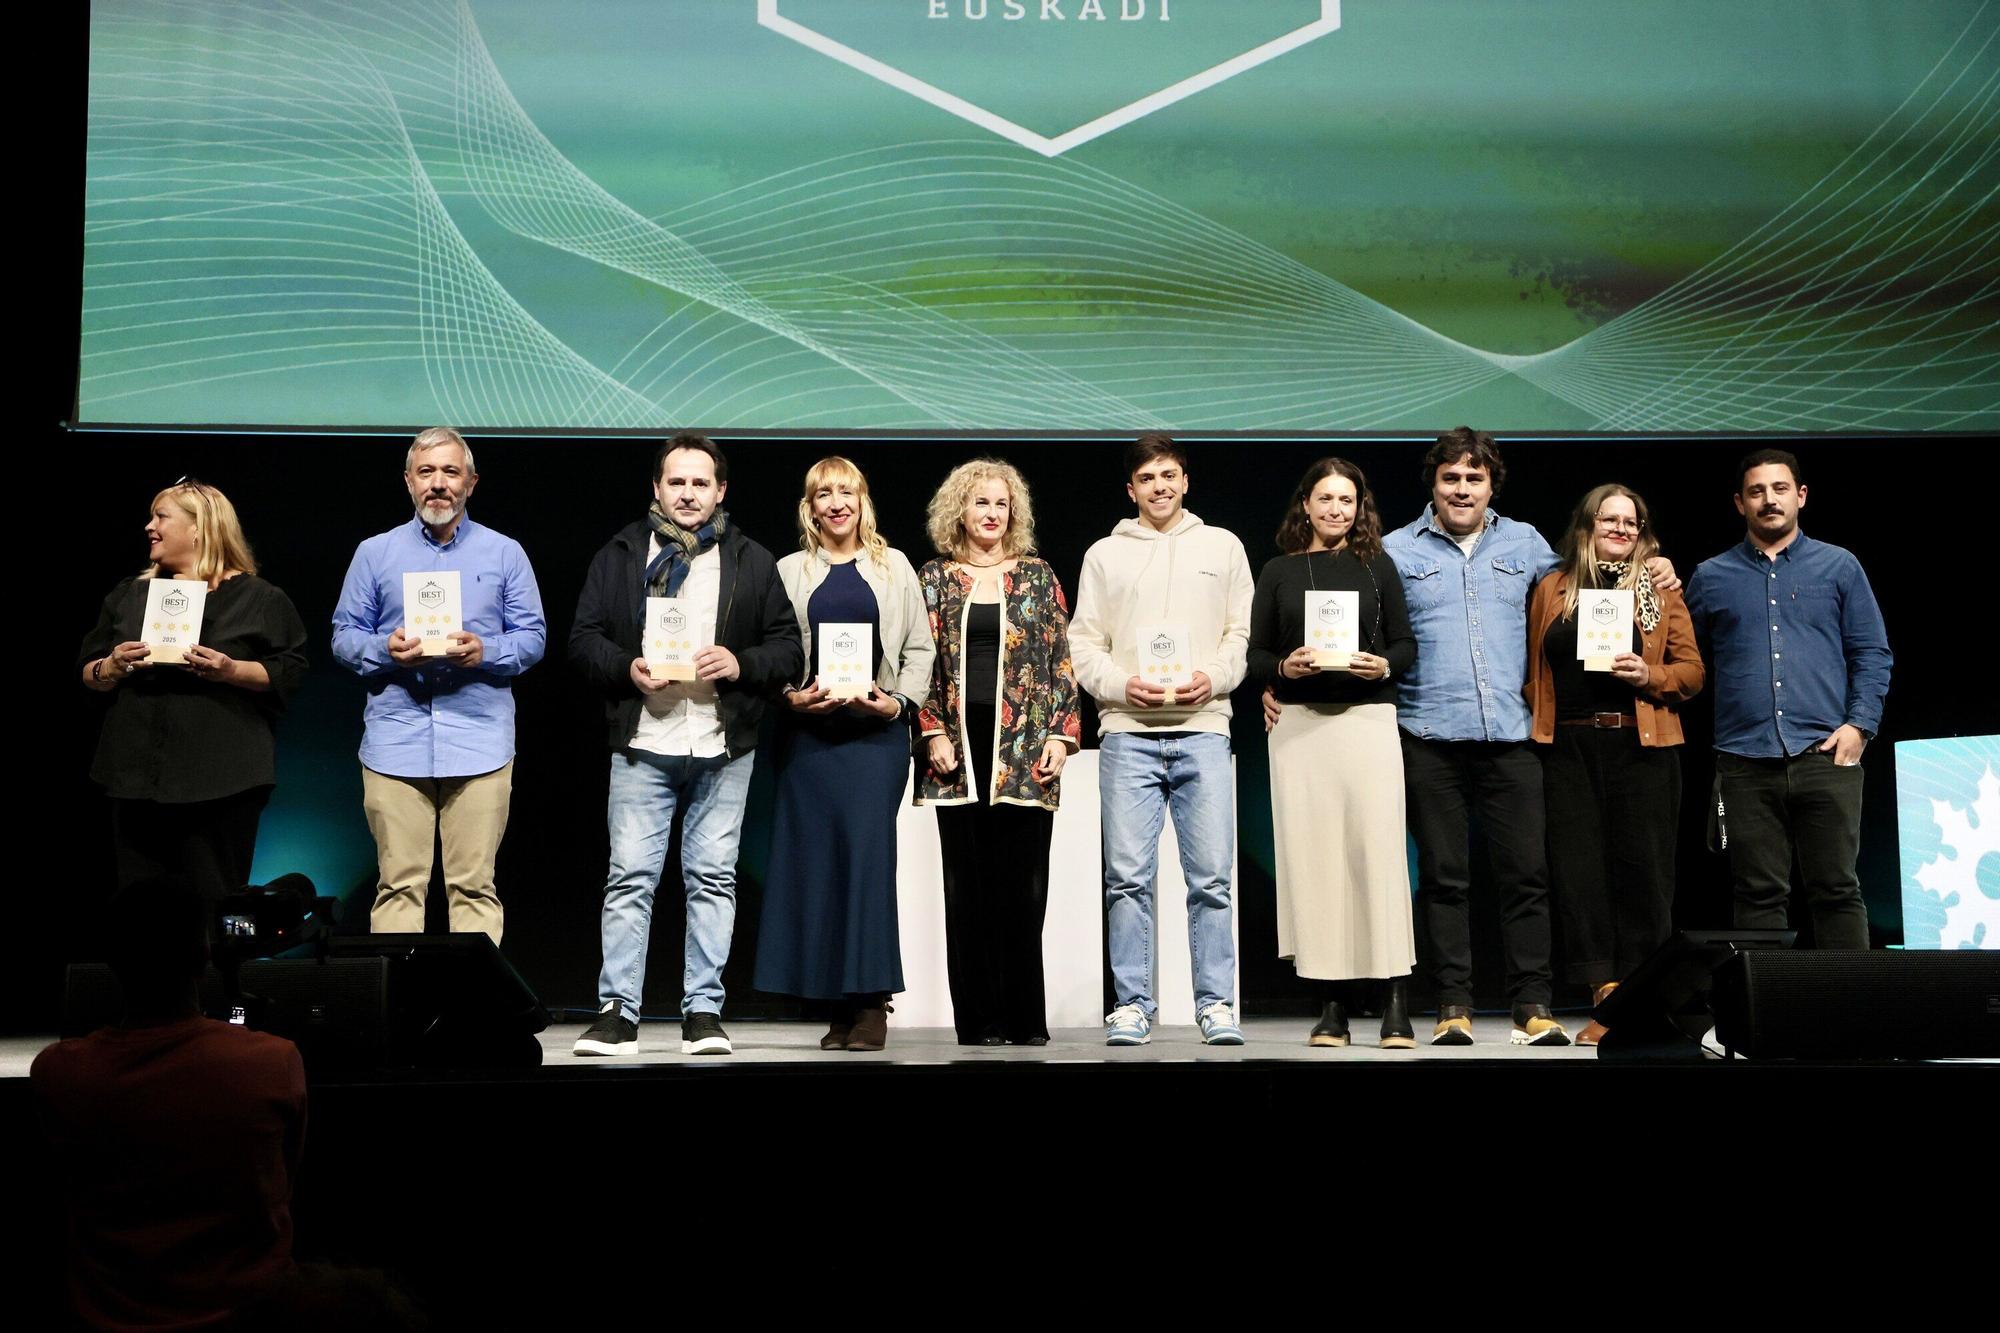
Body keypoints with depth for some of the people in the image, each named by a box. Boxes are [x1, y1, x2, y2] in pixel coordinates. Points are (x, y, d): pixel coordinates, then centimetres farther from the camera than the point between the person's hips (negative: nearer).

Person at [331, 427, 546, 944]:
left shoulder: (504, 553, 10)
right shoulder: (374, 553, 12)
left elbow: (532, 637, 8)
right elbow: (344, 636, 10)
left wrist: (485, 651, -12)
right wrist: (384, 649, -11)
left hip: (480, 741, 0)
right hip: (396, 741, 1)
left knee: (475, 885, -1)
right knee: (398, 883, 0)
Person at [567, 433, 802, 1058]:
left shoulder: (752, 562, 10)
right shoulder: (619, 555, 9)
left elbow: (788, 648, 8)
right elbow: (583, 638, 7)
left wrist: (741, 664, -11)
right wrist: (626, 667, -12)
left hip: (723, 748, 1)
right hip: (642, 744, -1)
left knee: (713, 877, 4)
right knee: (630, 874, -3)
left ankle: (704, 1012, 11)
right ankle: (618, 1012, 3)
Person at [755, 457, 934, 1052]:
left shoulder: (893, 567, 11)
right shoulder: (789, 571, 12)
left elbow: (920, 648, 9)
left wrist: (898, 701, -5)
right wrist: (792, 697, -8)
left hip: (876, 729, -1)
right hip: (809, 731, 2)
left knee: (867, 847, -11)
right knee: (816, 857, -2)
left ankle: (870, 1000, -6)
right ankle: (839, 1002, 5)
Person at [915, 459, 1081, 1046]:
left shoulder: (1037, 576, 10)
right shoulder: (935, 578, 9)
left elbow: (1061, 661, 7)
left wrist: (1060, 733, -2)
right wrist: (934, 732, -4)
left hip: (1024, 746, 0)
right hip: (960, 746, 0)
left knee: (1023, 883, -1)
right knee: (968, 883, 1)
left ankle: (1026, 1018, 6)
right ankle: (979, 1019, 6)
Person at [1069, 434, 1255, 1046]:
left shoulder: (1222, 546, 16)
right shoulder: (1105, 554, 14)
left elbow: (1242, 632, 11)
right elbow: (1082, 642, 10)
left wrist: (1212, 678, -6)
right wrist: (1121, 684, -7)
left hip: (1203, 727, 0)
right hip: (1127, 731, 0)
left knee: (1211, 875, -3)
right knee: (1128, 876, -2)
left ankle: (1216, 1002, 5)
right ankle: (1132, 1005, 5)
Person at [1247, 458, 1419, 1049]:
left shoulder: (1376, 565, 12)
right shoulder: (1278, 572, 12)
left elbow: (1407, 644, 10)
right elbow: (1255, 655, 10)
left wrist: (1384, 665, -10)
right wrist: (1285, 666, -10)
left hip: (1368, 717, -1)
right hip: (1298, 724, 1)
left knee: (1378, 848, -8)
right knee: (1312, 855, -1)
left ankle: (1395, 1003, -3)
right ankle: (1331, 1005, 5)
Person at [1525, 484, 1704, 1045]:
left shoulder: (1660, 592, 8)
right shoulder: (1552, 588, 12)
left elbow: (1692, 672, 5)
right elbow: (1532, 664, 14)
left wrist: (1650, 674, -13)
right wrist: (1534, 718, 2)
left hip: (1640, 746, -1)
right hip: (1569, 746, 1)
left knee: (1641, 869, -1)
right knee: (1578, 869, -3)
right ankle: (1606, 999, 3)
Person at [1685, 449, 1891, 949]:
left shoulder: (1839, 567, 11)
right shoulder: (1711, 578, 13)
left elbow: (1873, 653, 8)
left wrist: (1860, 724, -4)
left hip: (1825, 754, -1)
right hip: (1745, 761, 1)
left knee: (1837, 889, -1)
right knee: (1758, 894, 2)